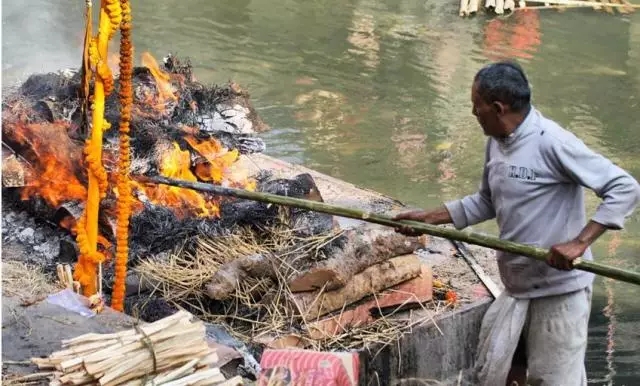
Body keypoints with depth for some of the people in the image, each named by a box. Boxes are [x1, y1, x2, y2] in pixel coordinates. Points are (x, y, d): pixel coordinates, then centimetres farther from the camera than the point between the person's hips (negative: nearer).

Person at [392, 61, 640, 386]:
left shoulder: (551, 142, -19)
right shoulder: (496, 143, 6)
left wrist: (579, 242, -28)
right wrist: (429, 218, 15)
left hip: (561, 289, -8)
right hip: (516, 287, 8)